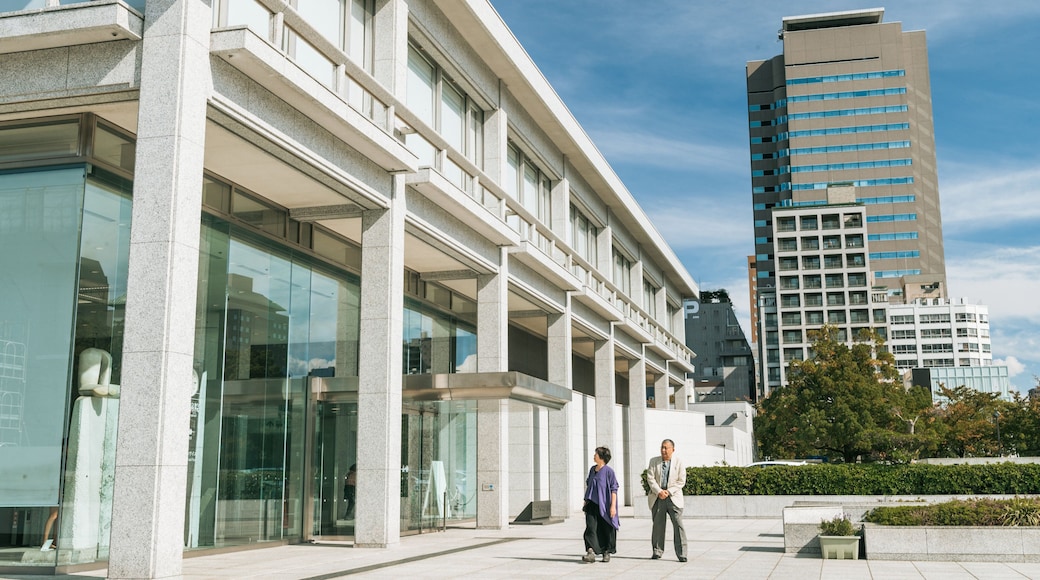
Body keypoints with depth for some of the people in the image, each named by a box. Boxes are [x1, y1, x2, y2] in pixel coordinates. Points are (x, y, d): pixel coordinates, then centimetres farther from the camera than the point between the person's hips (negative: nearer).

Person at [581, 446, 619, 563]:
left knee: (606, 530, 5)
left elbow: (614, 489, -10)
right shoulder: (592, 469, 12)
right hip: (592, 504, 5)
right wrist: (586, 501, 21)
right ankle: (591, 553, -17)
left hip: (604, 505, -5)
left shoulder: (609, 471, -8)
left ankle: (607, 552, 21)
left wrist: (613, 506, -16)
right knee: (590, 528, -10)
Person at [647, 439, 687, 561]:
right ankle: (657, 551, 17)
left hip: (673, 497, -2)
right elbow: (650, 479, 0)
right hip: (657, 497, 2)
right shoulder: (654, 461, 6)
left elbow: (681, 481, -3)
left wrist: (668, 491, -12)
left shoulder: (679, 462, 1)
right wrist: (659, 491, -14)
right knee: (657, 525, 6)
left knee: (678, 525, -8)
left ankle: (681, 554, -6)